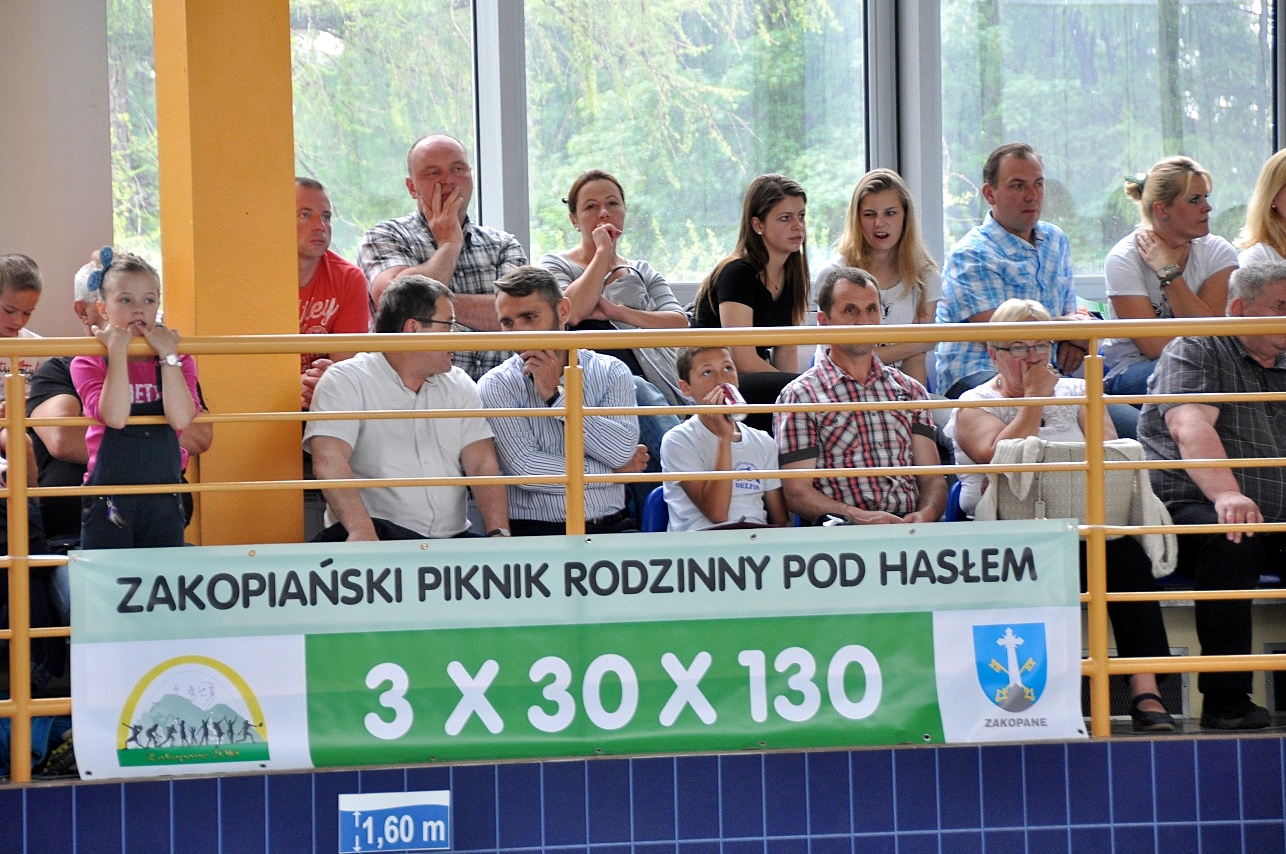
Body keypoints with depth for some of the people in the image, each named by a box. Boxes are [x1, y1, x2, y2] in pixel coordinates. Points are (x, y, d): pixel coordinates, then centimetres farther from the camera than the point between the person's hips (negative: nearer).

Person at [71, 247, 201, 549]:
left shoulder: (178, 361, 6)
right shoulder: (89, 363, -1)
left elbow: (181, 419, -12)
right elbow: (115, 416, -19)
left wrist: (167, 354, -12)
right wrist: (118, 350, -16)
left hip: (164, 501, 2)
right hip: (109, 501, -2)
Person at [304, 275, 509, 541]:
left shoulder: (460, 386, 18)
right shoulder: (346, 381, 0)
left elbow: (483, 465, 7)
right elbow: (328, 460, -16)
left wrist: (498, 535, -12)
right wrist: (361, 530, -34)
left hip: (451, 539, 5)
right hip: (378, 532, -5)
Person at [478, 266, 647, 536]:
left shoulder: (611, 372, 11)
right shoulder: (497, 386, 4)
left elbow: (623, 449, -6)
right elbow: (524, 468, -9)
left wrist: (555, 396, -4)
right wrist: (613, 469, -2)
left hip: (610, 526, 2)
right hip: (534, 530, -2)